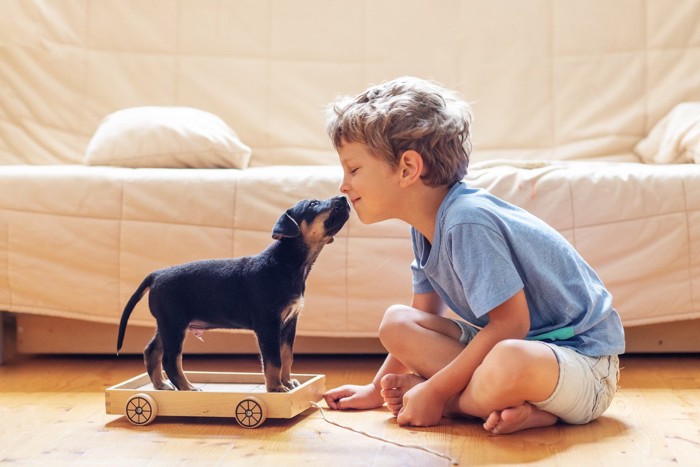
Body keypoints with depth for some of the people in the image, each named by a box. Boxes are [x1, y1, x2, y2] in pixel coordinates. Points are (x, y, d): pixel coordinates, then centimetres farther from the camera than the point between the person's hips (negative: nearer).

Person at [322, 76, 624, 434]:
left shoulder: (468, 221, -24)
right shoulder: (425, 227, 5)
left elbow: (511, 323, -25)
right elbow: (424, 316, 17)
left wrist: (435, 391, -20)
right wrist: (378, 388, 17)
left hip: (581, 358, -10)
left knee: (507, 364, -42)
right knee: (396, 323, -2)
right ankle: (520, 405, -11)